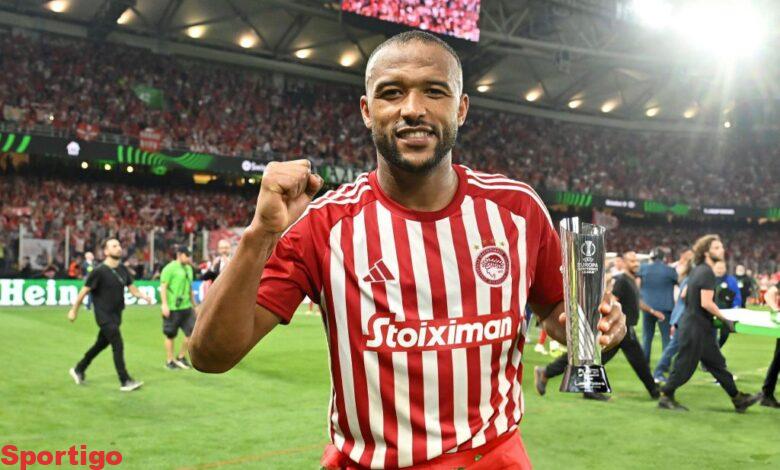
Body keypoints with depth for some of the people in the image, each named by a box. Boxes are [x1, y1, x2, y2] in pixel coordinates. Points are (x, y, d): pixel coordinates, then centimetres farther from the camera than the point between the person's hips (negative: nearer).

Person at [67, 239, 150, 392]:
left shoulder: (122, 270, 6)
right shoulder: (99, 271, -14)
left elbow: (132, 287, 10)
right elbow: (84, 291, -7)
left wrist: (143, 296, -11)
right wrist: (74, 310, -1)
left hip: (116, 315, 7)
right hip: (104, 316, -7)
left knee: (101, 344, 18)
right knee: (118, 346, -11)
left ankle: (78, 370, 38)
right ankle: (125, 382, -4)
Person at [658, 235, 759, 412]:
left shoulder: (697, 270, 11)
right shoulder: (707, 273, -18)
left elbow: (683, 295, 19)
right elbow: (706, 303, -24)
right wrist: (724, 320, -15)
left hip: (691, 323, 10)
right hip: (697, 326, -10)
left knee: (716, 363, 13)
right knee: (685, 365, 0)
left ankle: (738, 399, 20)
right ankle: (666, 398, 10)